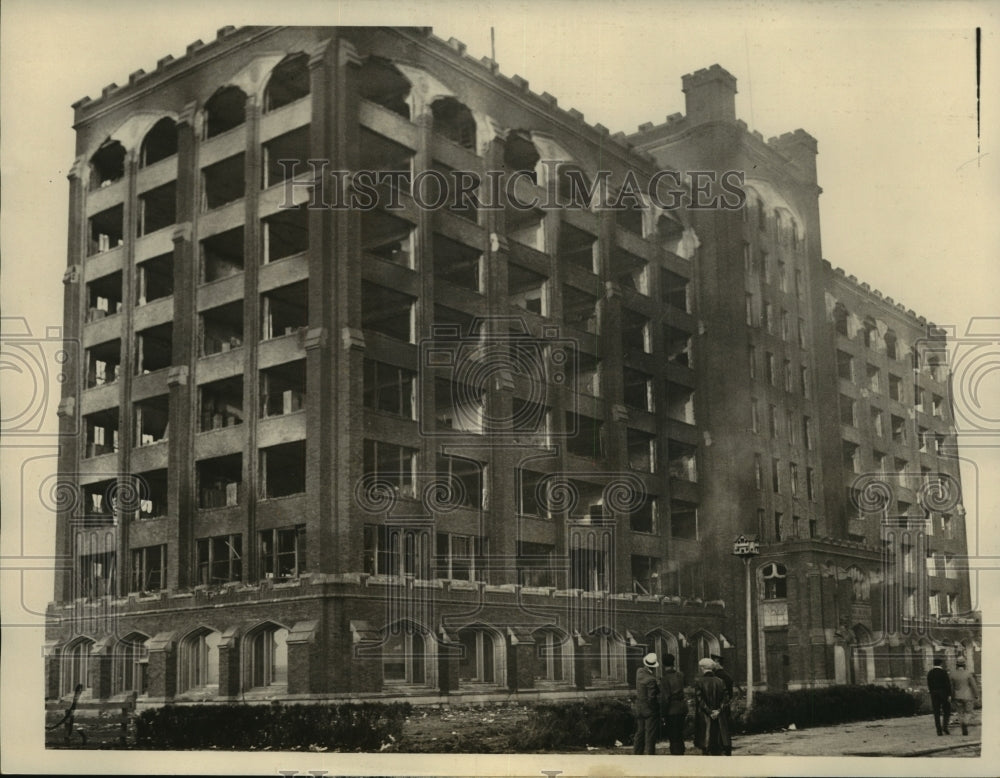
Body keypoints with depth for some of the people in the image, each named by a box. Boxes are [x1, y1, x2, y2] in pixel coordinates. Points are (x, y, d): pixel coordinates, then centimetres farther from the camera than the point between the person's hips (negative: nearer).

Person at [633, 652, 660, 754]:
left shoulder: (639, 672, -2)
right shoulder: (651, 680, -25)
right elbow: (651, 699, -24)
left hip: (639, 709, 8)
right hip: (650, 711, -7)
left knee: (640, 734, 17)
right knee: (650, 736, 1)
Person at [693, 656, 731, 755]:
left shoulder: (698, 681, -9)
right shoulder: (719, 681, 2)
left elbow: (699, 699, -15)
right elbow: (725, 698, -2)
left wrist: (709, 711, -11)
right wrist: (719, 710, -8)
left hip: (704, 717, -3)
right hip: (719, 718, 3)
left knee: (705, 746, 5)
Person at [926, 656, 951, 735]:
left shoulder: (929, 672, 6)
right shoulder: (943, 671, -8)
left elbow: (929, 685, 8)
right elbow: (948, 684, -11)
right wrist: (949, 695, -9)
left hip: (934, 694, 4)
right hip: (943, 693, -4)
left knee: (936, 713, 5)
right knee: (947, 711, 7)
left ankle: (939, 730, 3)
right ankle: (945, 727, -9)